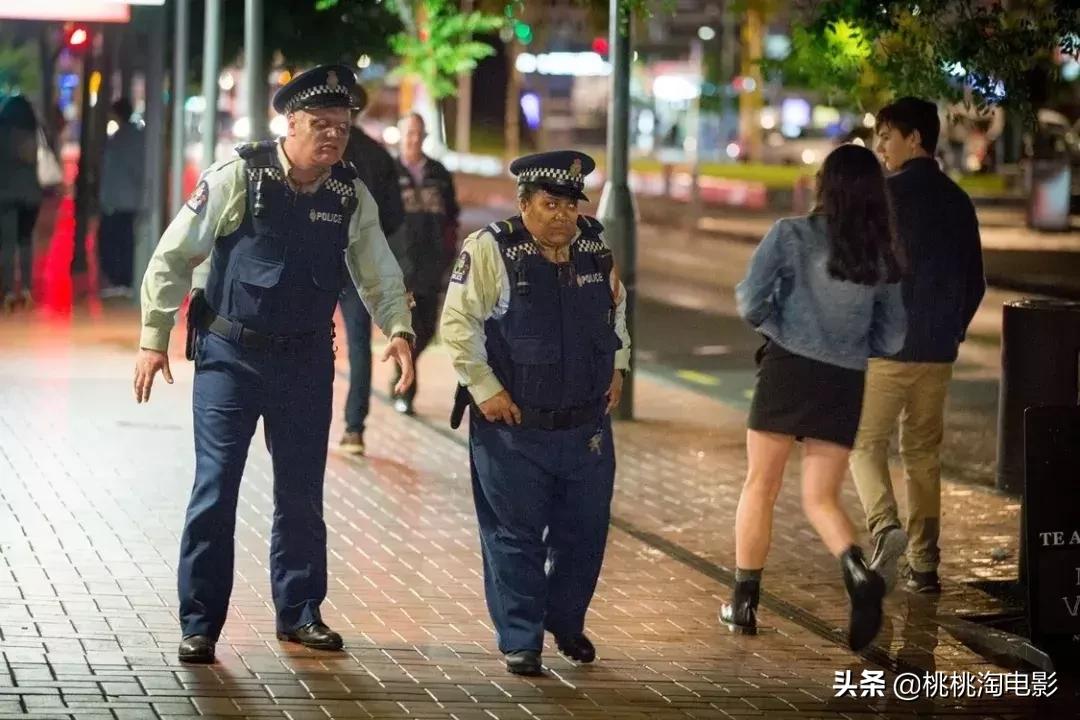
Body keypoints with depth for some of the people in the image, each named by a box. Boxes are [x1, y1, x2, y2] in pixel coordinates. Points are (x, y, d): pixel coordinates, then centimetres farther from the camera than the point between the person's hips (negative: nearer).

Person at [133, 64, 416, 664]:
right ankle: (199, 626, 3)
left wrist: (399, 329, -8)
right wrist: (155, 338, -7)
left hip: (306, 361, 4)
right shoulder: (238, 179, -11)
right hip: (229, 355, -4)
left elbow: (379, 273, 10)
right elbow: (173, 256, -6)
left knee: (302, 495, 13)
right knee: (216, 490, -5)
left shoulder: (351, 195, 1)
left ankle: (299, 613, 28)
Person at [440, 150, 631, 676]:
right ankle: (520, 642, 14)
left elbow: (616, 308, 23)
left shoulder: (596, 245, 5)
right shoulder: (490, 249, -12)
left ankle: (566, 621, 35)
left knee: (585, 530, 13)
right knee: (515, 535, 2)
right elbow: (458, 323, -10)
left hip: (587, 423, 5)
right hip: (513, 425, -5)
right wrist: (485, 390, -12)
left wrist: (617, 367, 15)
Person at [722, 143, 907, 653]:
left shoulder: (792, 235, -6)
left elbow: (750, 303, -9)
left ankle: (745, 602, 14)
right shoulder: (884, 257, 5)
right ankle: (858, 572, -19)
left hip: (788, 370, -3)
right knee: (821, 499, 9)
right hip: (846, 384, 3)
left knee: (760, 488, 11)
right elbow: (892, 339, 9)